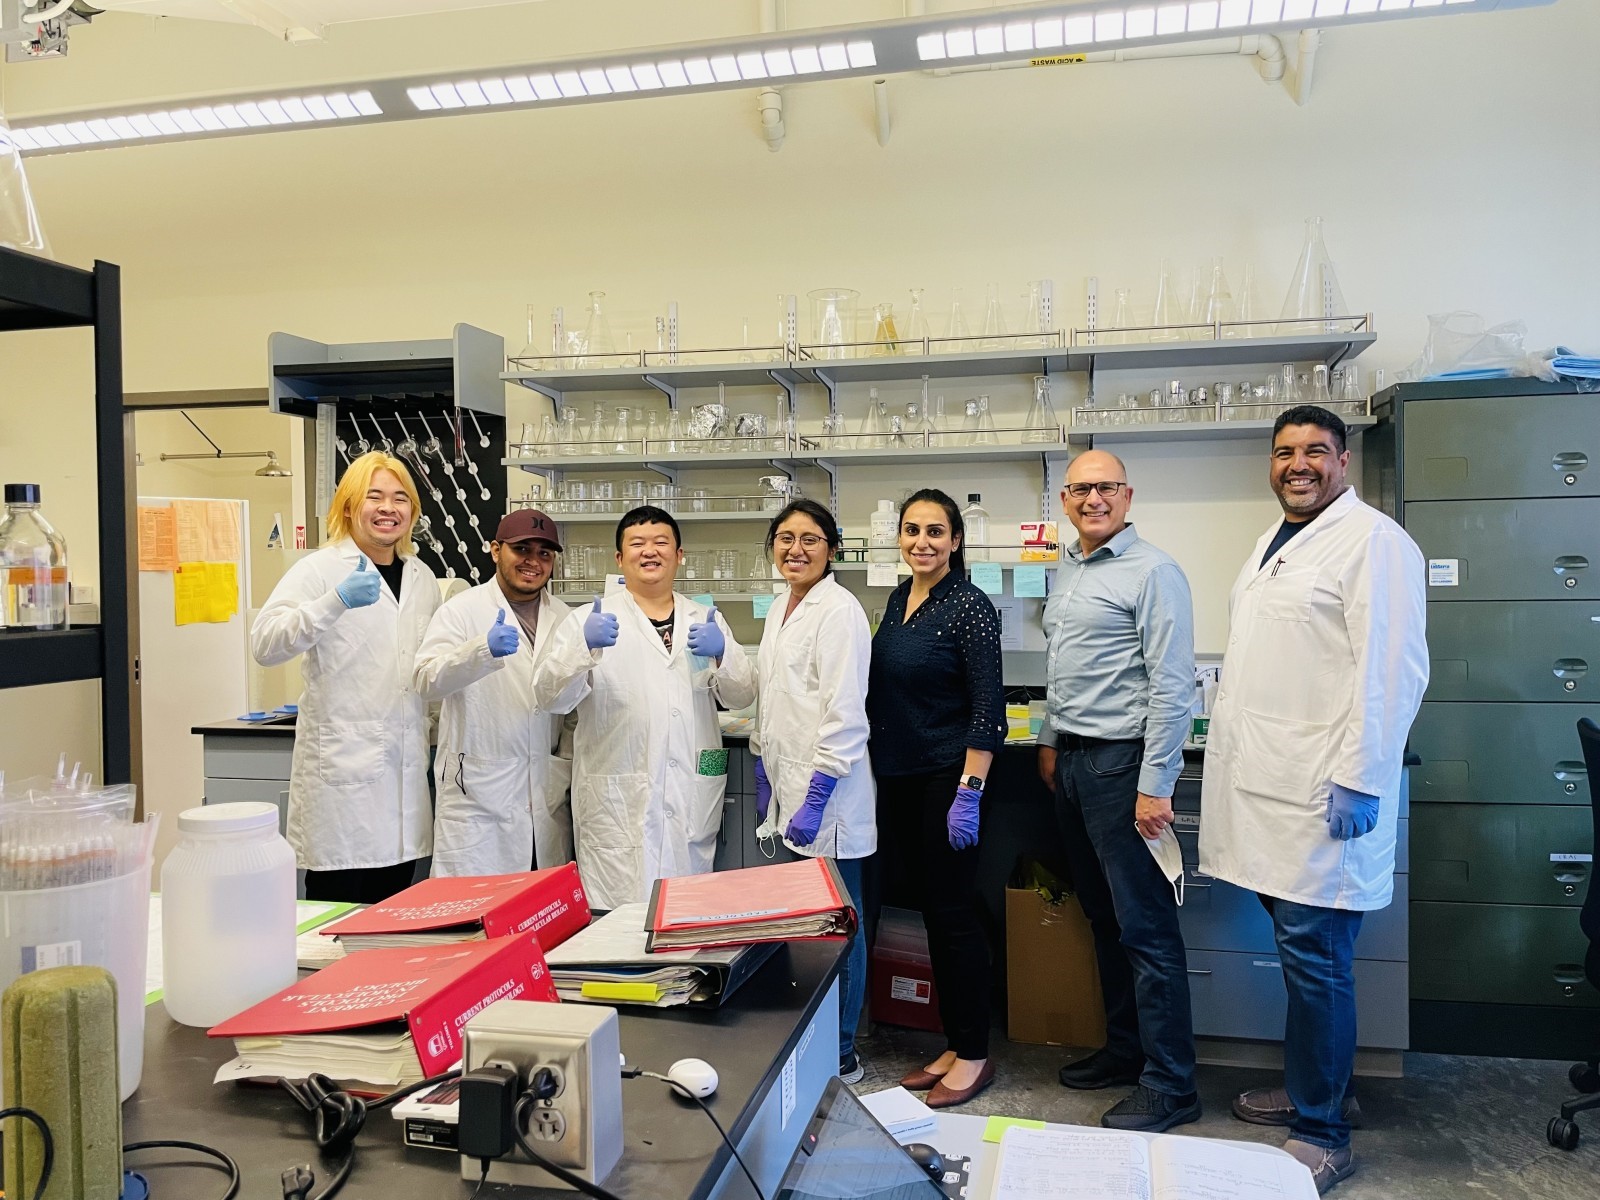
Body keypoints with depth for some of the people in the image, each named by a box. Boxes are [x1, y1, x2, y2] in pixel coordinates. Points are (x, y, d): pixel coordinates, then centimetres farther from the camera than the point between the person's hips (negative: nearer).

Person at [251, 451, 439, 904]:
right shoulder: (320, 569, -3)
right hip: (342, 767, -5)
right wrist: (337, 601, -29)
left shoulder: (422, 577, 15)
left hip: (405, 769, 5)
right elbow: (265, 645, -18)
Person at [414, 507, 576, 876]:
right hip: (477, 797, -4)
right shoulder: (461, 610, -2)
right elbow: (428, 681, -17)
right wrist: (485, 649, -33)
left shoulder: (564, 618, 12)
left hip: (549, 801, 4)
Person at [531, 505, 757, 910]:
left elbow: (742, 695, 9)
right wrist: (586, 647, -23)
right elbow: (549, 698, -5)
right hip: (618, 801, -3)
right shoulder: (590, 620, 3)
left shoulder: (706, 620, 14)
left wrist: (722, 653, -11)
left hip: (693, 799, 3)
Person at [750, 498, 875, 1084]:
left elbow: (844, 715, -18)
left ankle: (840, 1057, 15)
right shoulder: (779, 610, 14)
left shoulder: (839, 611, -13)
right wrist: (765, 780, 18)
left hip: (826, 795, -8)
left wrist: (815, 797, -19)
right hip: (787, 788, 8)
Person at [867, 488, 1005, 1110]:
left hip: (946, 776, -7)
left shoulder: (969, 606, -12)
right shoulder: (899, 599, 10)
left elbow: (987, 707, -15)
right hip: (898, 778, 7)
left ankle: (974, 1055, 15)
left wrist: (968, 793, -19)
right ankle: (953, 1044, 25)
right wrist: (878, 771, 16)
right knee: (930, 910, 13)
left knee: (952, 912, 0)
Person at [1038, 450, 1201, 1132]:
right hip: (1073, 762, 8)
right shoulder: (1067, 572, 15)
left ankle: (1169, 1086, 7)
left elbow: (1171, 685, -16)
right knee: (1103, 918, 16)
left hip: (1122, 763, -8)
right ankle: (1124, 1048, 29)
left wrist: (1155, 786, -19)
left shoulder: (1152, 572, -11)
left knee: (1146, 928, -3)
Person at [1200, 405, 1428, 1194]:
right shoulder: (1273, 545, 19)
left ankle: (1322, 1135, 10)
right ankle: (1305, 1090, 31)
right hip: (1267, 788, 8)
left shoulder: (1371, 540, -8)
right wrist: (1234, 758, 17)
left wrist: (1359, 780, -19)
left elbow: (1391, 670, -15)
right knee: (1300, 955, 17)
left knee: (1314, 958, -2)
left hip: (1322, 796, -8)